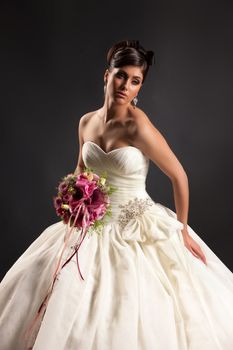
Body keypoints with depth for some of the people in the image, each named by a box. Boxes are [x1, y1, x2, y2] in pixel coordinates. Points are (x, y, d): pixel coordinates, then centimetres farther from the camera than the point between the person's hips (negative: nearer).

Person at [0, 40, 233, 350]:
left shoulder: (139, 127, -18)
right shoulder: (86, 122, 1)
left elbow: (178, 175, -11)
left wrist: (183, 230, -4)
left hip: (137, 231, -5)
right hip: (94, 226, 6)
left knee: (137, 323, 1)